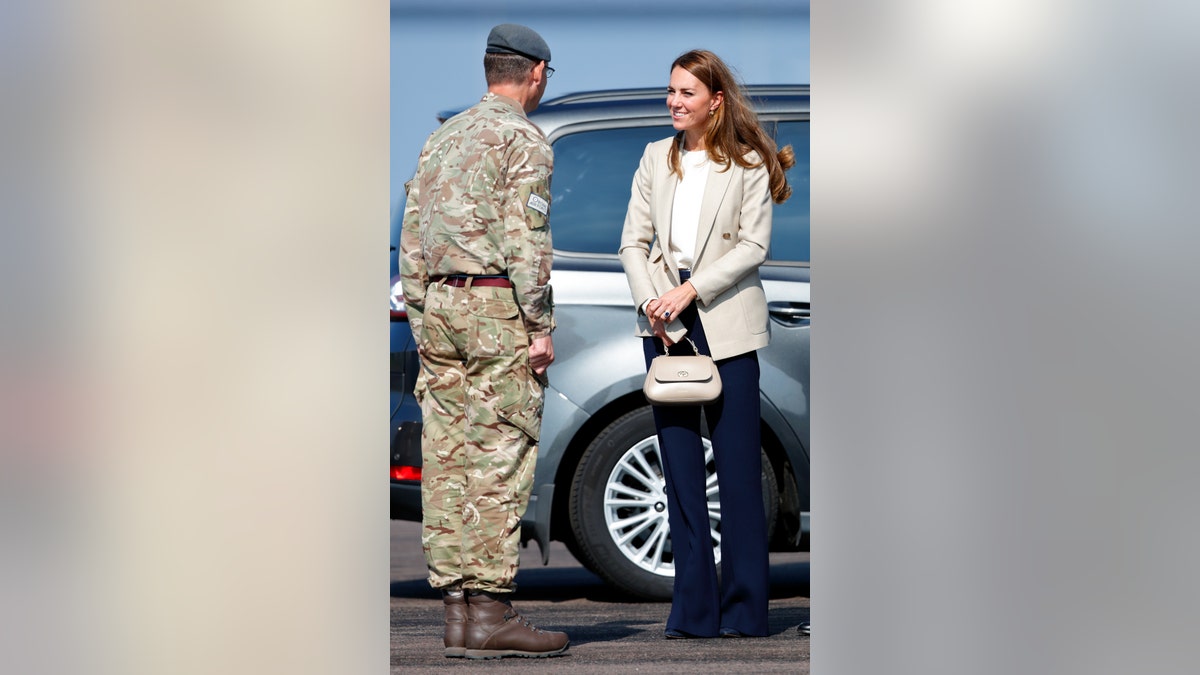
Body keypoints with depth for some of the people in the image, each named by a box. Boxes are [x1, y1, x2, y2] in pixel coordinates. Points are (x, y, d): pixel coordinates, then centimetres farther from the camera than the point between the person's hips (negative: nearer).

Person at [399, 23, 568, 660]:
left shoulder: (443, 137, 19)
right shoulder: (522, 137, -5)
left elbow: (413, 233, 17)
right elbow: (524, 234, -13)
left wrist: (420, 319, 18)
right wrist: (540, 327, -13)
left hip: (439, 304, 8)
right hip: (498, 306, -8)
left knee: (448, 459, 5)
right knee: (500, 458, -9)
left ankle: (456, 606, 4)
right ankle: (489, 610, -12)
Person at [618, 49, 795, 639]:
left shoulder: (748, 164, 0)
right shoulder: (656, 159, 12)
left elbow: (753, 246, -6)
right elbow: (633, 241, 9)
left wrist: (690, 291, -14)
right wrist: (652, 302, -7)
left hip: (726, 320, -4)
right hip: (664, 323, 4)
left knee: (738, 467, -3)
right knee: (680, 467, 4)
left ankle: (743, 609, 2)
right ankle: (694, 609, 8)